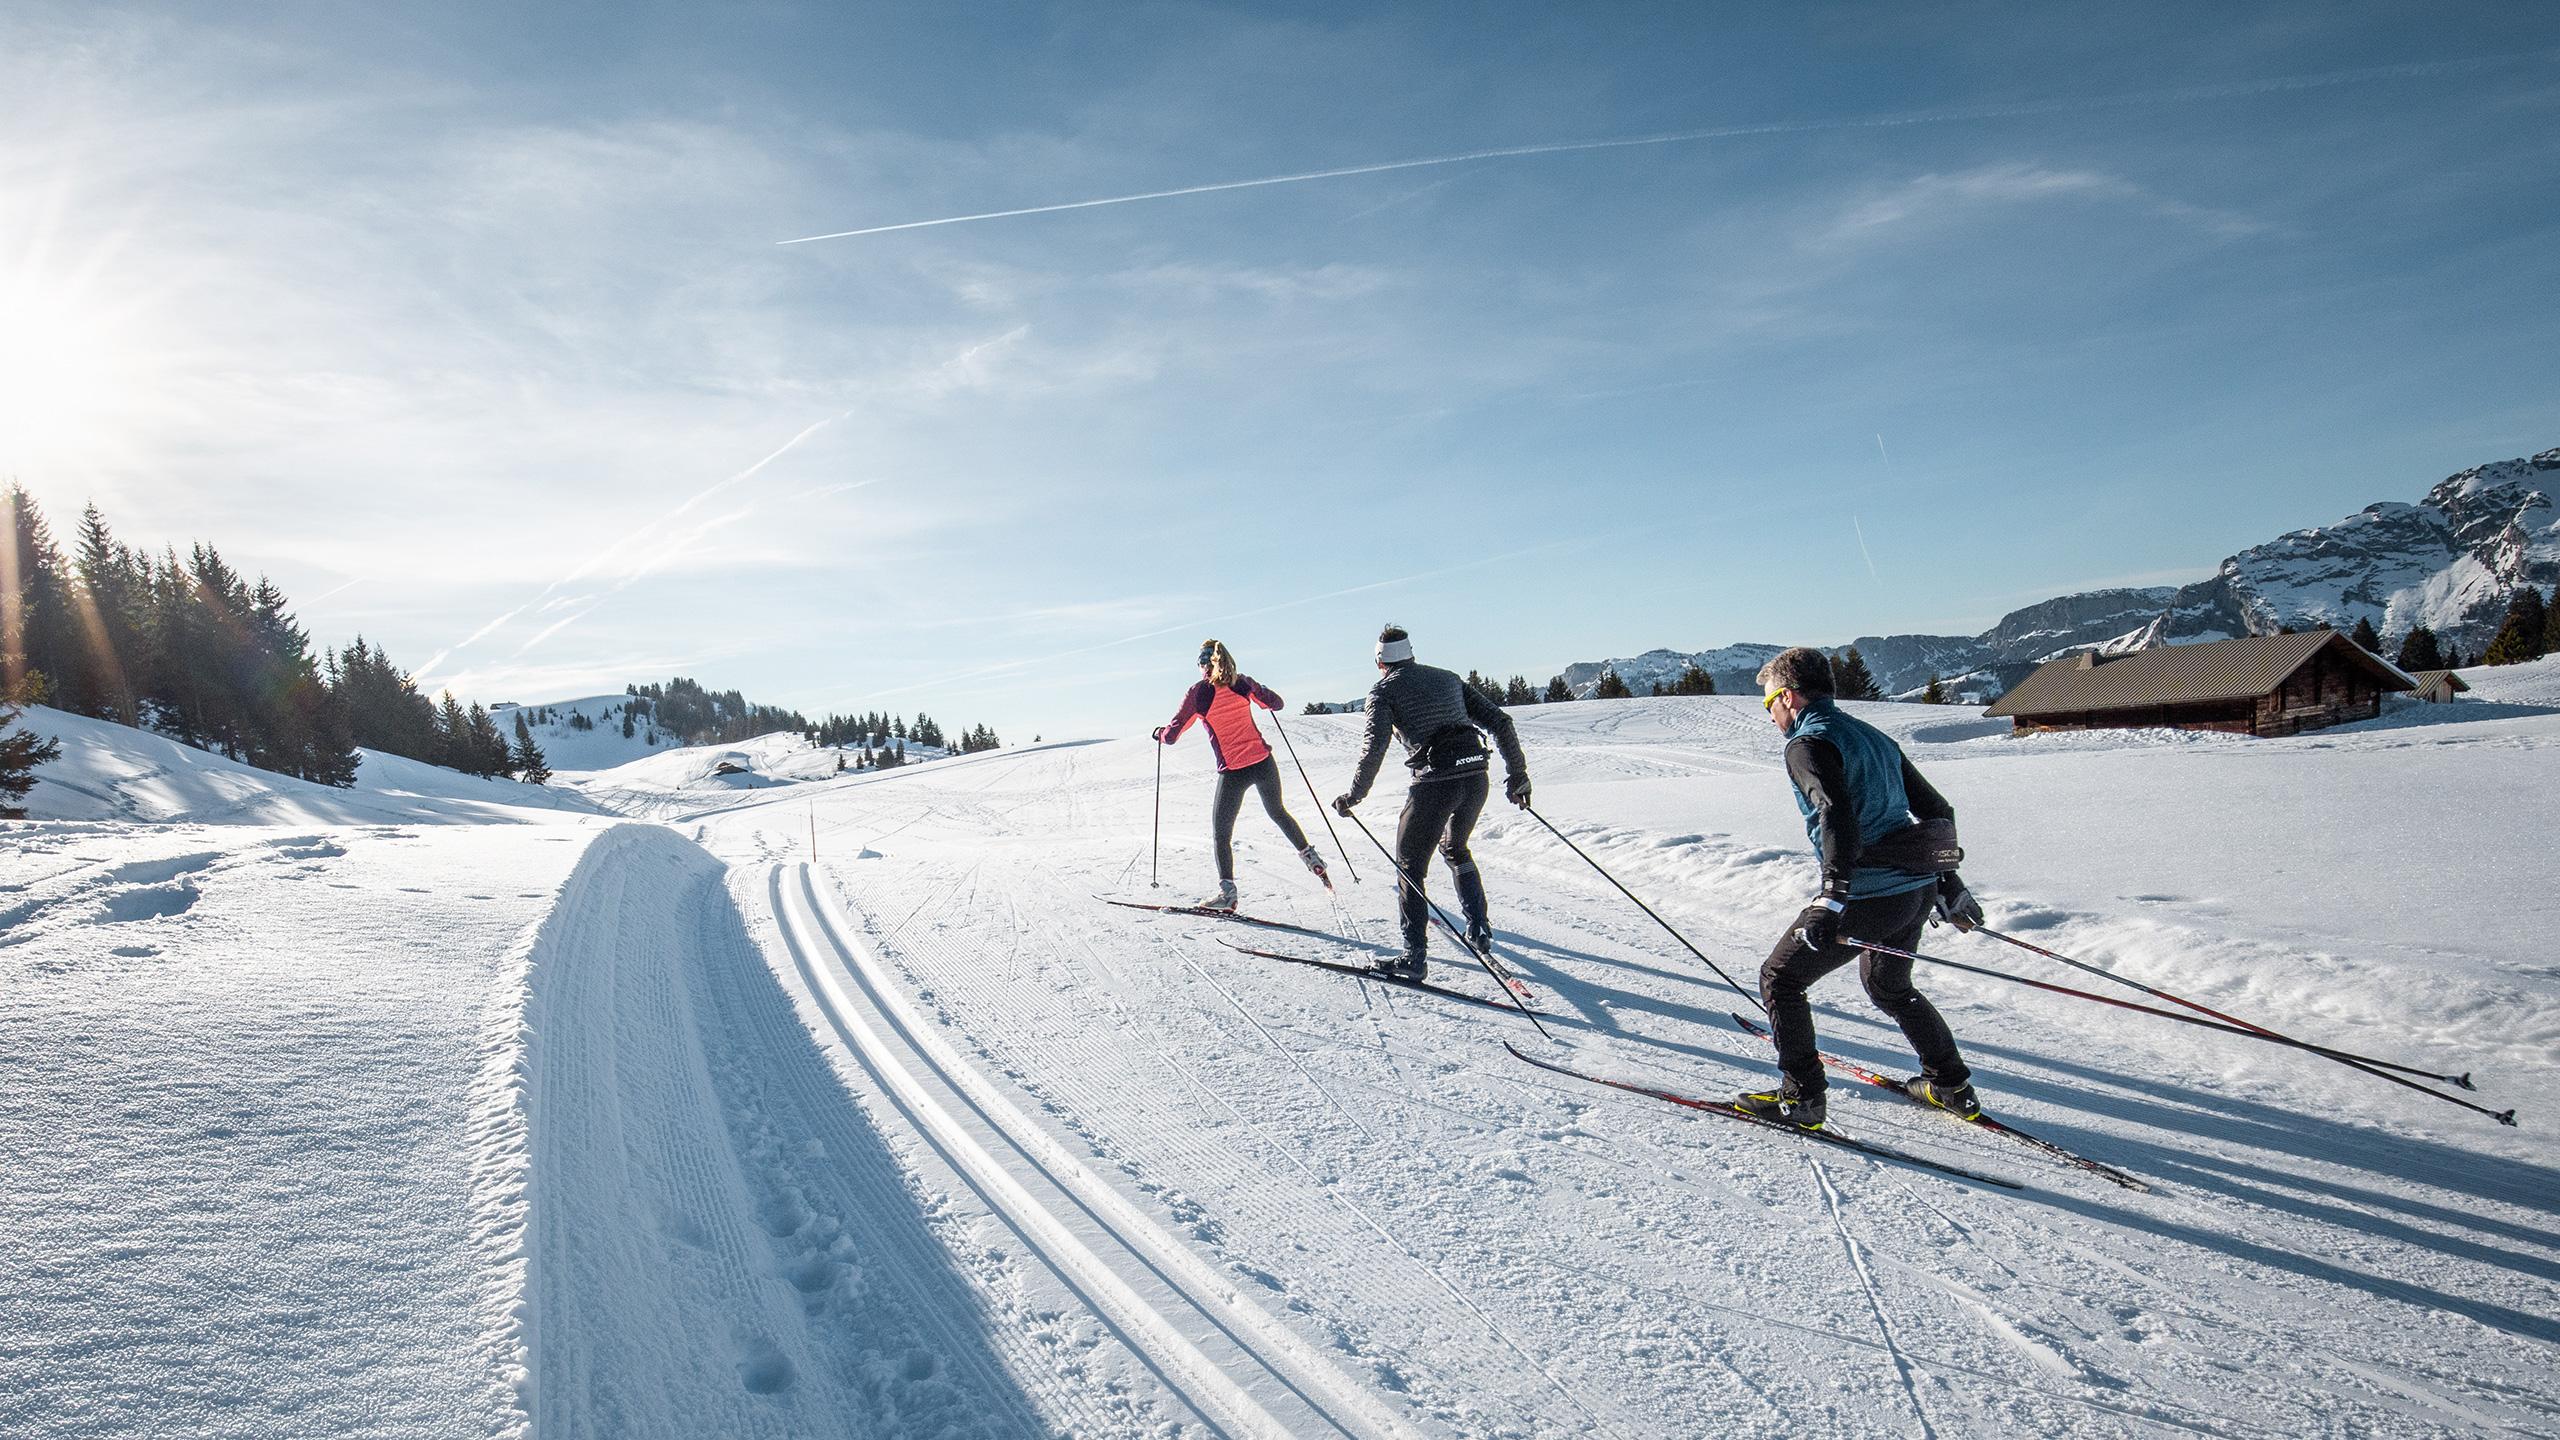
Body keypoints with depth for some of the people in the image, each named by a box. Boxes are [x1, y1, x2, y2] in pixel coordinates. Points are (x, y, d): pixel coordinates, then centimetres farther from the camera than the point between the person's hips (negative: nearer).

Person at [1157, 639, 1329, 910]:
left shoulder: (1197, 694, -8)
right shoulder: (1243, 683, 0)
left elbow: (1171, 736, -6)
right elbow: (1276, 703, 12)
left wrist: (1160, 733, 17)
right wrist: (1256, 690, 31)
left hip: (1233, 772, -4)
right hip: (1264, 763, 4)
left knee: (1221, 833, 14)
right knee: (1278, 813, 29)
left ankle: (1227, 892, 14)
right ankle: (1311, 858, 30)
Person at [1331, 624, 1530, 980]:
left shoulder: (1385, 689, 6)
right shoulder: (1447, 677, 21)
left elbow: (1375, 746, -9)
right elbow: (1499, 721, 16)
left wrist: (1353, 796, 0)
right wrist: (1517, 774, 22)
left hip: (1435, 781, -6)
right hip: (1476, 777, 6)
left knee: (1410, 865, 8)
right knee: (1455, 849, 30)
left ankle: (1414, 957, 5)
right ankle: (1480, 930, 30)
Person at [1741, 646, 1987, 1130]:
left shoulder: (1807, 744, -10)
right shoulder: (1873, 736, 17)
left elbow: (1838, 814, -27)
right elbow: (1936, 809, 21)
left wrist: (1834, 896, -31)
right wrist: (1949, 882, 28)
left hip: (1868, 895, -9)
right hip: (1919, 888, 9)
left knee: (1779, 979, 5)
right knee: (1889, 986, 31)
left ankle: (1800, 1097, 7)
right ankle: (1951, 1087, 39)